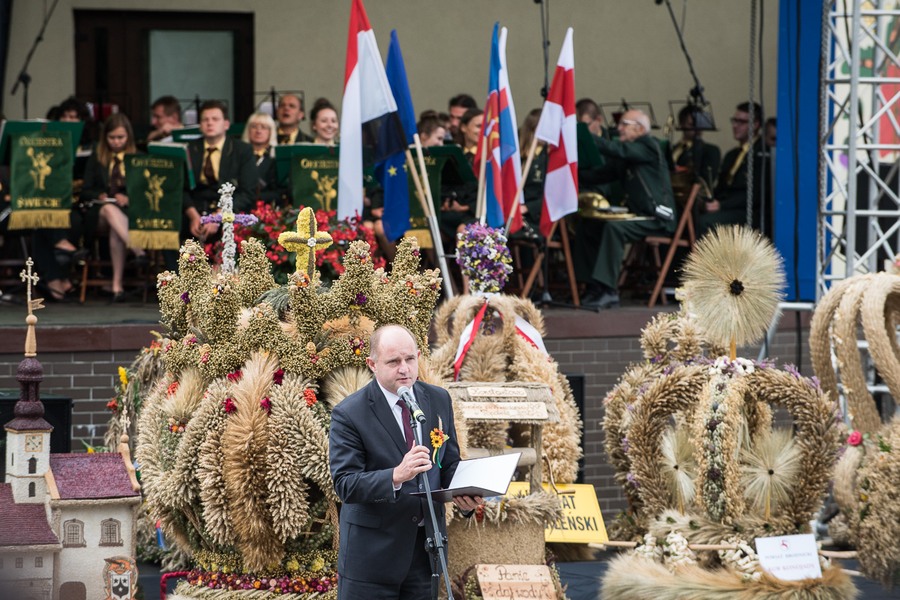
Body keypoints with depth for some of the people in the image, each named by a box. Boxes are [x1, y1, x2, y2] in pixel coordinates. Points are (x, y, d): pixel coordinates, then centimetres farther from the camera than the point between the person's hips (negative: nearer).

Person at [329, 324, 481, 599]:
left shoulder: (438, 400, 4)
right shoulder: (349, 414, -13)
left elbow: (450, 463, 12)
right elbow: (345, 484, -19)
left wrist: (462, 493, -11)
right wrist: (397, 475, -36)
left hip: (426, 547, 5)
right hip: (373, 553, -5)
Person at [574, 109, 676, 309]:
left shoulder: (648, 146, -9)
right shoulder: (623, 157, 15)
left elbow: (616, 149, -24)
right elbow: (601, 174, 12)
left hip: (657, 217, -9)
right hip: (636, 214, 9)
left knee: (613, 227, -32)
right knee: (585, 227, -1)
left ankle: (609, 291, -32)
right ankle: (595, 287, -2)